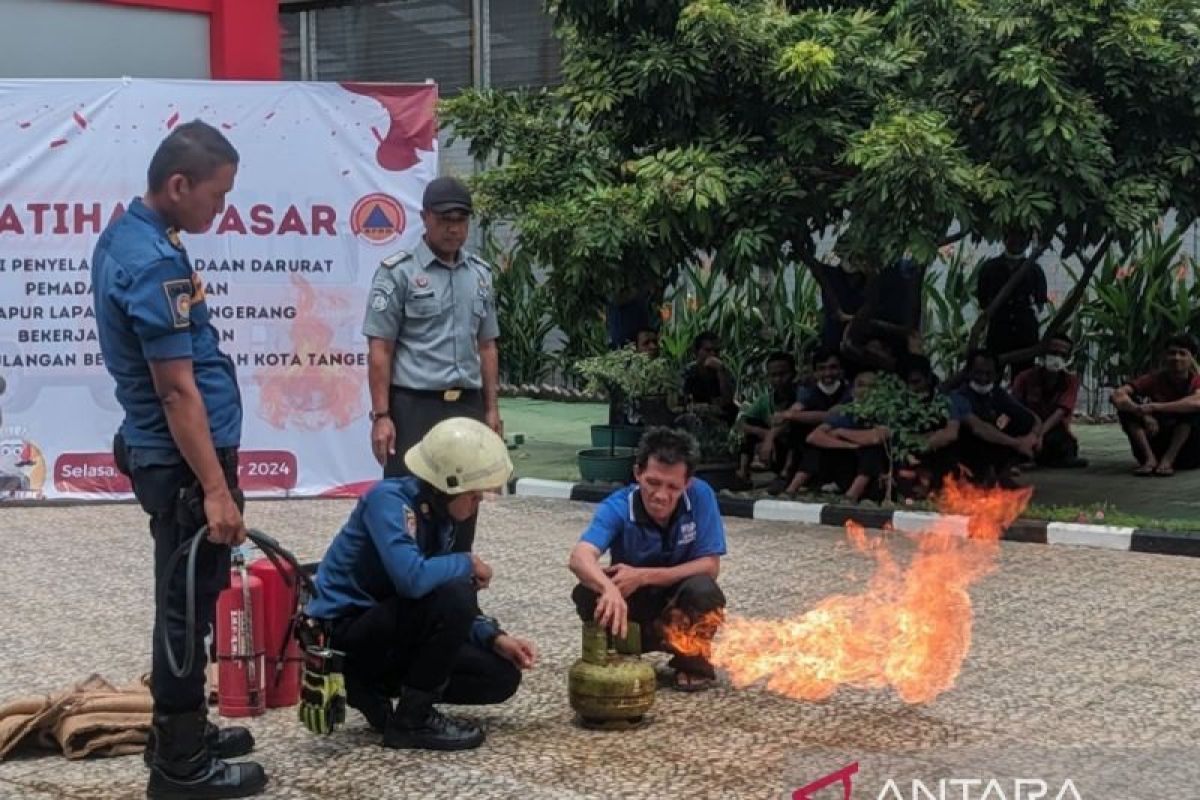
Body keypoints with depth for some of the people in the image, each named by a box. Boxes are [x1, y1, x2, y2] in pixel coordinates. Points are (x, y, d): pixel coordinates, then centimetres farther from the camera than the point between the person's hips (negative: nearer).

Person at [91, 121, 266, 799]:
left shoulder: (125, 234, 9)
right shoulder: (155, 263, -23)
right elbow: (178, 392, -24)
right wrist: (215, 490, -22)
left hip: (165, 453, 10)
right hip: (184, 461, -10)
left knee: (189, 599, 18)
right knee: (190, 605, -1)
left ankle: (181, 732, 30)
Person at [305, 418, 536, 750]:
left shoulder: (437, 514, 4)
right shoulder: (389, 499, -21)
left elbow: (453, 609, 10)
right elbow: (412, 578, -37)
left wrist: (495, 637, -5)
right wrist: (467, 564, -19)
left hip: (391, 626, 9)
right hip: (346, 630, -8)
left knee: (502, 676, 2)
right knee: (454, 595, -30)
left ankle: (373, 685, 9)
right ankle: (411, 721, -13)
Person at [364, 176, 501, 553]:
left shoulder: (480, 274, 13)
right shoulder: (398, 272, -4)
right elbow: (380, 349, -7)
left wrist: (491, 408, 12)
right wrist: (381, 415, -13)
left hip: (467, 407, 5)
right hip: (414, 407, -5)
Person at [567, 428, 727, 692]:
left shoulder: (701, 496, -21)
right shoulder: (617, 507, -25)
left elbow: (710, 566, -21)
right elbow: (580, 557, -41)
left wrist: (643, 576, -31)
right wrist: (609, 589, -64)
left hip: (680, 606, 0)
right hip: (633, 604, 0)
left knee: (703, 589, -33)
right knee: (586, 594, -30)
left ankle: (694, 662, -4)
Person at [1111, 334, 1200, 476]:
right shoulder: (1155, 379, -5)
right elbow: (1117, 395, -20)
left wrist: (1154, 407, -39)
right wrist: (1144, 414, -37)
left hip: (1187, 453, -2)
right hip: (1157, 443, 3)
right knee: (1126, 404, -16)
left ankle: (1168, 460, -27)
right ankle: (1150, 458, -23)